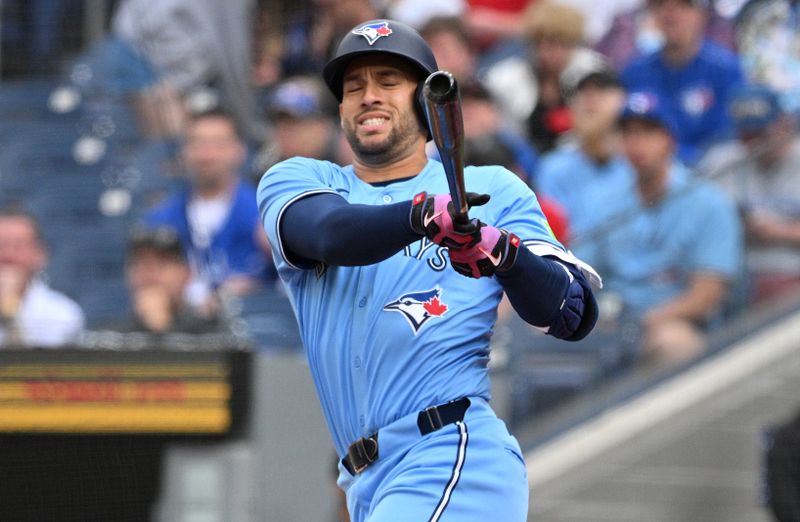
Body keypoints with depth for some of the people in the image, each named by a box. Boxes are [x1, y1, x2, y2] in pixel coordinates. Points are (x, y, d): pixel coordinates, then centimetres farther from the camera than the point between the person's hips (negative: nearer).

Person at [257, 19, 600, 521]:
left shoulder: (492, 190, 10)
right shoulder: (295, 181, 15)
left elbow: (575, 315, 0)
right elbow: (333, 232, -10)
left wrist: (505, 253, -21)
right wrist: (423, 214, -31)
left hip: (454, 461, -4)